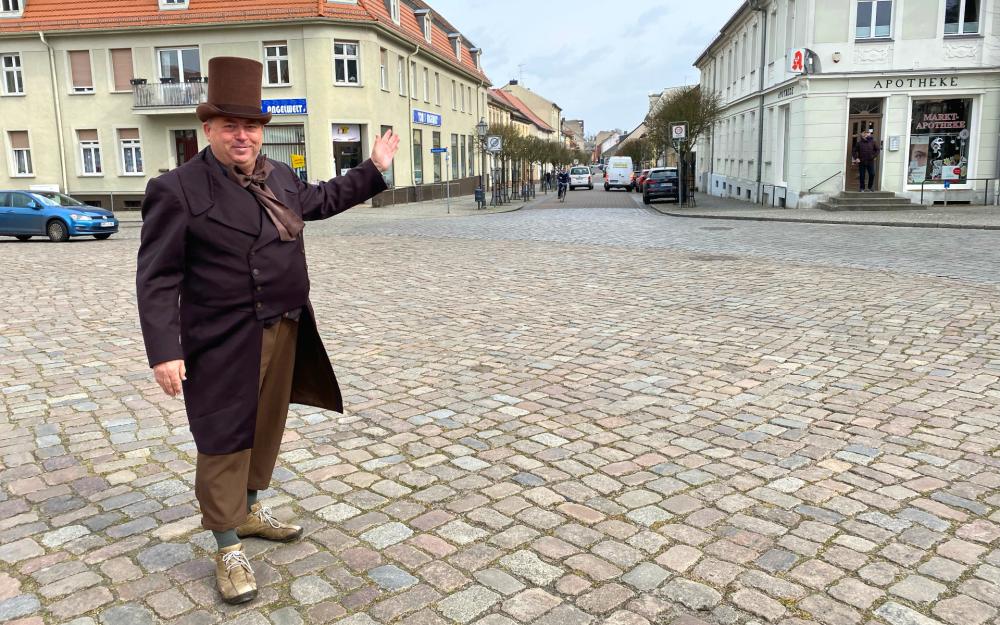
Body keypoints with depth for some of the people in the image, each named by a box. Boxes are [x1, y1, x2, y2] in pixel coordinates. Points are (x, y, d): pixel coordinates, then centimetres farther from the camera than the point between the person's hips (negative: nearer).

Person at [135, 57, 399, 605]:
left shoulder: (279, 177, 8)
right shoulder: (178, 190, -12)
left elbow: (319, 200, 28)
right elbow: (157, 278, -13)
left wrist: (374, 170, 26)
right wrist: (164, 351, -19)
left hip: (284, 333, 7)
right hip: (225, 344, -7)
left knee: (267, 427, 18)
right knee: (224, 440, 2)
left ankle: (251, 511, 38)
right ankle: (228, 549, 16)